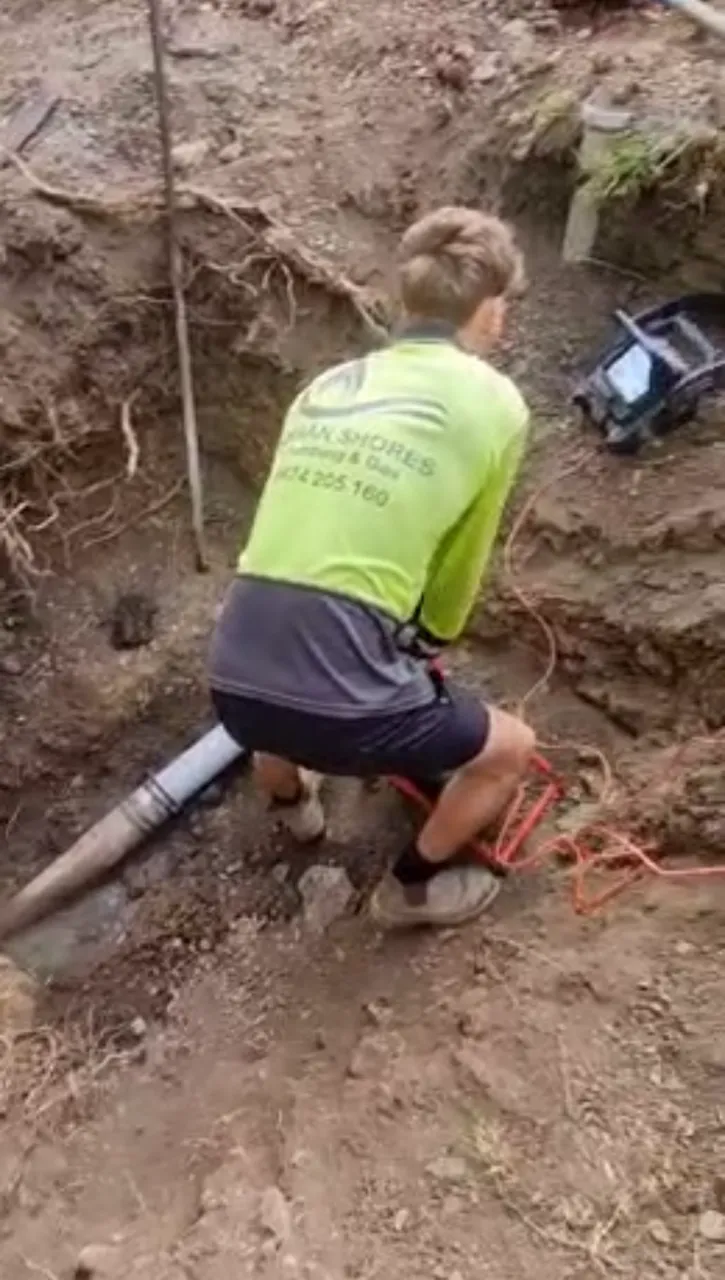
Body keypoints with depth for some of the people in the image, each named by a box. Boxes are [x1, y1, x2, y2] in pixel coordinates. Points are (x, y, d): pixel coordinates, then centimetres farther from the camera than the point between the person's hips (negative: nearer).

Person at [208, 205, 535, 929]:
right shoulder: (494, 404, 2)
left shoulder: (325, 385, 16)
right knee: (510, 749, 22)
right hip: (337, 698, -5)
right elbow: (460, 567, 12)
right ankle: (411, 886, 37)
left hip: (233, 680, 6)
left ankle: (291, 801, 63)